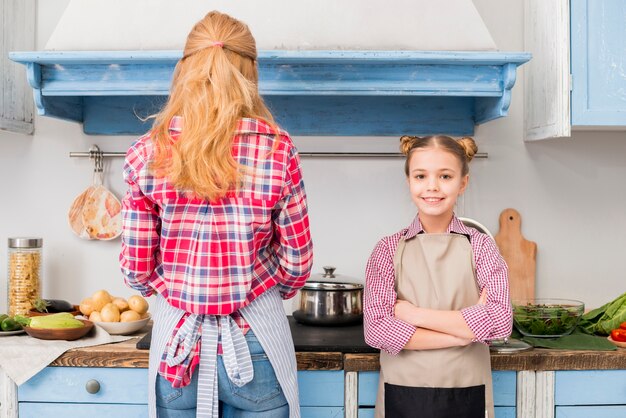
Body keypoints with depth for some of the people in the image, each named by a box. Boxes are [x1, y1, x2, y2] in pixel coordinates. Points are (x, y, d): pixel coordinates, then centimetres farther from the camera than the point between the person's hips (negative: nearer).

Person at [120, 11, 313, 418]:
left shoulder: (147, 154, -6)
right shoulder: (278, 150, -9)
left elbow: (137, 270, -3)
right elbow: (297, 264, -3)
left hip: (177, 337, 1)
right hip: (255, 338, -1)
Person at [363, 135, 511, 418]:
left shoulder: (480, 246, -3)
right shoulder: (388, 249, -3)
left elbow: (500, 321, -15)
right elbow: (377, 329, -13)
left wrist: (414, 314, -14)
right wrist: (464, 331, -16)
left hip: (467, 395, 0)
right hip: (401, 395, 0)